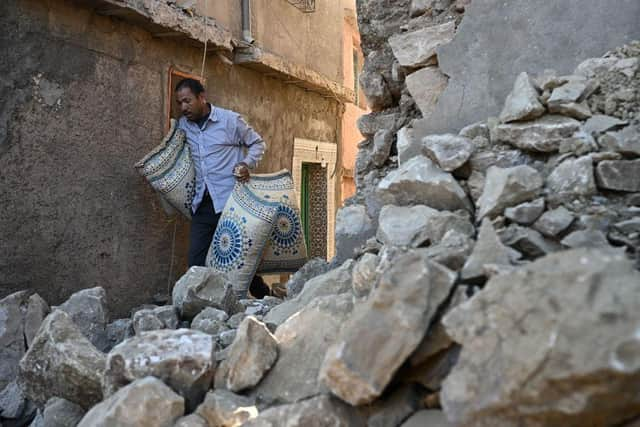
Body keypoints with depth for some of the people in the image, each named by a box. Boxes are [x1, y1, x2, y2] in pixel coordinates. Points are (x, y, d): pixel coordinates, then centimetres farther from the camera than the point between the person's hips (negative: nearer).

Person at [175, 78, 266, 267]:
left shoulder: (230, 119, -2)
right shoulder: (182, 125, 11)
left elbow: (258, 143, 7)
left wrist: (247, 164, -10)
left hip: (231, 201, -5)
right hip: (201, 203, 5)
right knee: (196, 262, 3)